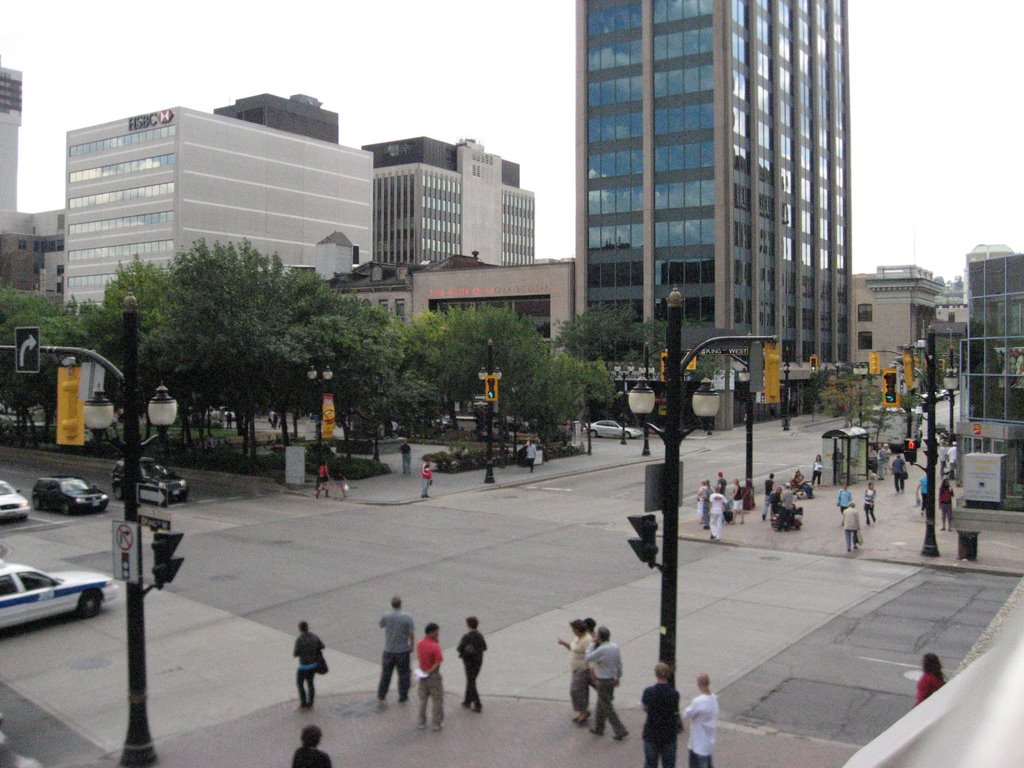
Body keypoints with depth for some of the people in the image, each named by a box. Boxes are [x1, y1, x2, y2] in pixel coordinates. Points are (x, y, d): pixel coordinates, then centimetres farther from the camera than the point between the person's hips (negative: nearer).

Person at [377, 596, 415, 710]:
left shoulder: (386, 616, -10)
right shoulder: (407, 617, -12)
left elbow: (380, 625, 10)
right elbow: (412, 634, -10)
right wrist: (411, 646, 5)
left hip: (388, 650, 1)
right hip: (403, 650, -1)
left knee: (385, 675, 9)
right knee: (403, 674, 15)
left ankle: (381, 698, 6)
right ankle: (403, 697, 24)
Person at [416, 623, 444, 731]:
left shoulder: (419, 644, -3)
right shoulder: (435, 646, -23)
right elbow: (438, 662, -25)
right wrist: (430, 671, -12)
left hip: (422, 675, 6)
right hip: (433, 676, -6)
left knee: (422, 700, 17)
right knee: (437, 700, 8)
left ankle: (421, 723, 23)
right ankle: (437, 723, 13)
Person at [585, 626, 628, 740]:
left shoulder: (601, 650, -27)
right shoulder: (615, 647, -4)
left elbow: (587, 659, -13)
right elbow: (619, 663, 5)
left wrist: (593, 644, -11)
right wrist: (618, 677, 18)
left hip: (603, 682, -8)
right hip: (612, 679, 8)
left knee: (607, 707, 5)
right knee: (601, 704, 22)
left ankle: (620, 731, 6)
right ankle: (598, 728, 34)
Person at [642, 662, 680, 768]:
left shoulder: (648, 692, -14)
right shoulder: (674, 694, -15)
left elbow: (645, 708, 0)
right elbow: (676, 712, -6)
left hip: (651, 733, 0)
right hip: (669, 735, 0)